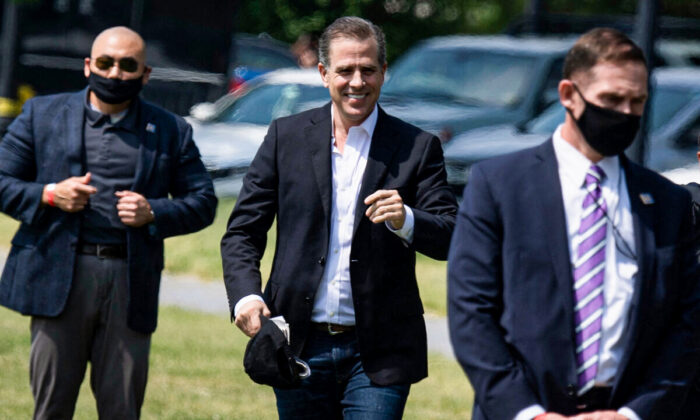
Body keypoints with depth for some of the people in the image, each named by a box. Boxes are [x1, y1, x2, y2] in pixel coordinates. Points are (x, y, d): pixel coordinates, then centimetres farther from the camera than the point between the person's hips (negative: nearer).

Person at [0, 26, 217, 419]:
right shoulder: (42, 115, 11)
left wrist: (153, 213, -7)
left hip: (132, 284, 1)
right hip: (58, 278, -1)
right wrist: (49, 195, -9)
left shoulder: (171, 131, 11)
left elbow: (203, 202, 12)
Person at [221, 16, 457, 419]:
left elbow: (450, 239, -5)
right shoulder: (287, 137, 6)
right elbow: (243, 231, 6)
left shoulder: (417, 148, 1)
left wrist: (404, 220, -26)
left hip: (377, 356, -2)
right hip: (299, 345, 2)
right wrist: (246, 295, -12)